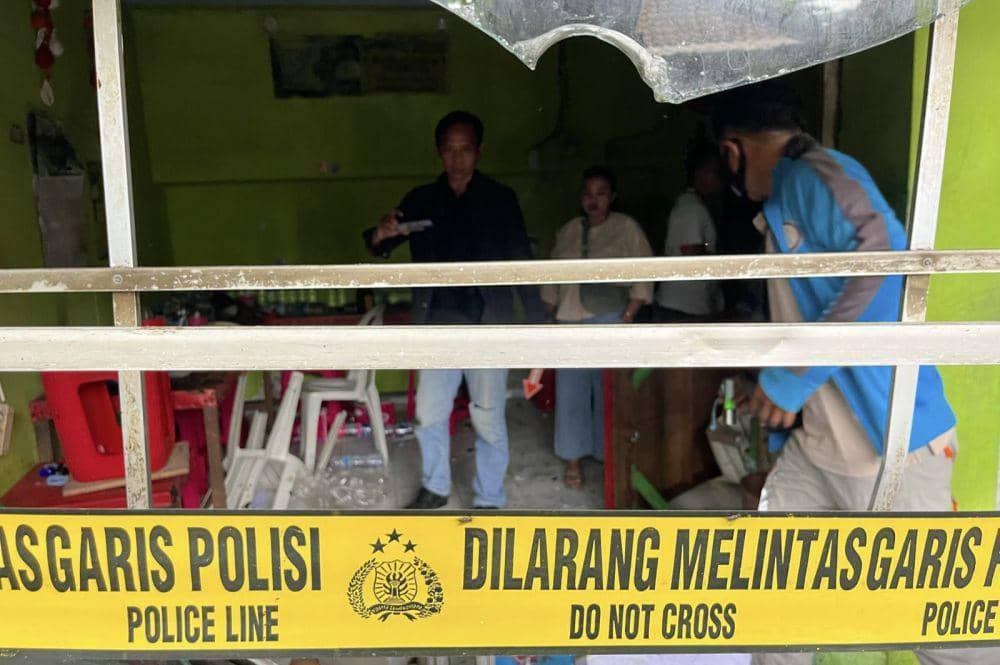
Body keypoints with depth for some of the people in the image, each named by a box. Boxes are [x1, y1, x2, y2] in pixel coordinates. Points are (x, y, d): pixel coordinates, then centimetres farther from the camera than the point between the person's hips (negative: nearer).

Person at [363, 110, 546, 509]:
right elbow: (379, 249, 5)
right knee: (429, 413, 9)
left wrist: (538, 327, -7)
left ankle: (489, 500, 20)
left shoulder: (500, 199, 1)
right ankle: (435, 488, 31)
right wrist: (381, 234, -20)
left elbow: (522, 264, -1)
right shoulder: (421, 200, 7)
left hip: (487, 325, -2)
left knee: (488, 418, 3)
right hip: (438, 325, 3)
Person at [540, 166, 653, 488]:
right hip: (570, 321, 4)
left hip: (609, 320, -4)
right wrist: (550, 315, 12)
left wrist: (628, 317, -11)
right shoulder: (568, 231, 13)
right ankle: (573, 459, 15)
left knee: (609, 389, -2)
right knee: (570, 390, 4)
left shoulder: (627, 228, 1)